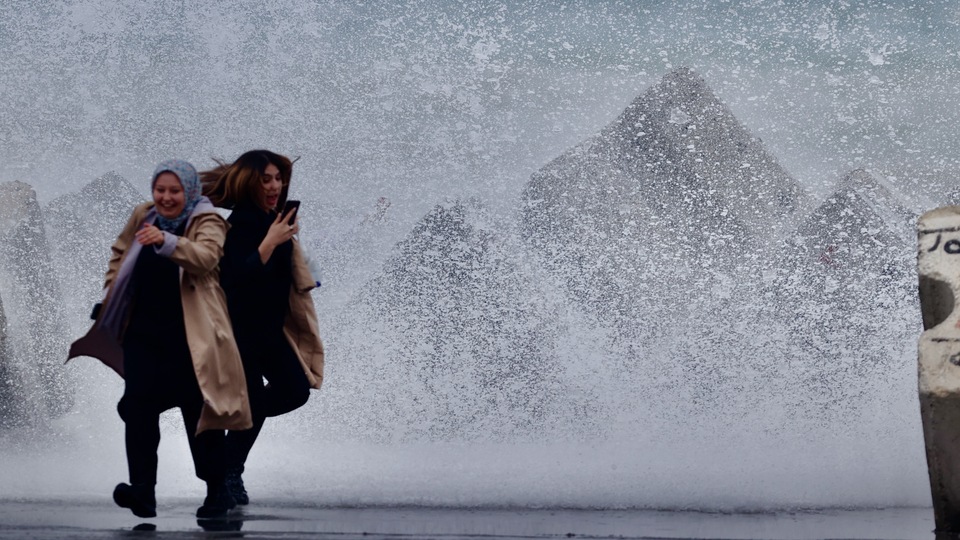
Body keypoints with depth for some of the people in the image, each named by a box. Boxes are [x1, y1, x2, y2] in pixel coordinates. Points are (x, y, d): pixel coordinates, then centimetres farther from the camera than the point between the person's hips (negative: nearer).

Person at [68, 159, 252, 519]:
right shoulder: (142, 216, 9)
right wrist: (111, 292, 15)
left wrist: (166, 241, -44)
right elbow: (120, 253, 26)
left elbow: (205, 257, -28)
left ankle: (217, 491, 13)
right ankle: (142, 490, -7)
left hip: (191, 337, -5)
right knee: (138, 407, -6)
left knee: (199, 410, 1)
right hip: (144, 331, 5)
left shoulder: (208, 221, -7)